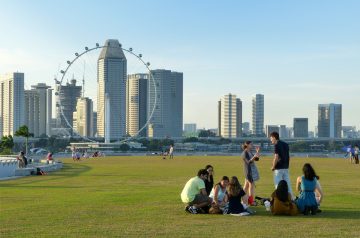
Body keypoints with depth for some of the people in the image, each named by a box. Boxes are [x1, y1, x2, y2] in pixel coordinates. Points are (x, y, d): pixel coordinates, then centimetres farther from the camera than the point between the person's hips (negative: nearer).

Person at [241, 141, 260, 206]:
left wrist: (257, 152, 3)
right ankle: (252, 201, -10)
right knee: (251, 185, -10)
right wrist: (254, 156, -33)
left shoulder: (250, 152, 13)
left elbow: (256, 159, 13)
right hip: (248, 170, -9)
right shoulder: (244, 153, -12)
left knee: (246, 185, 11)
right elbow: (248, 162, -20)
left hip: (253, 170, 9)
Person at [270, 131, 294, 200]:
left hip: (279, 168, -8)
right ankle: (292, 198, 13)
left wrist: (273, 167, -9)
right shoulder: (286, 144, 13)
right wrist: (287, 165, 17)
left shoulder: (277, 145, -11)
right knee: (288, 184, 12)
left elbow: (276, 157, -18)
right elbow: (288, 157, 14)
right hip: (286, 168, 8)